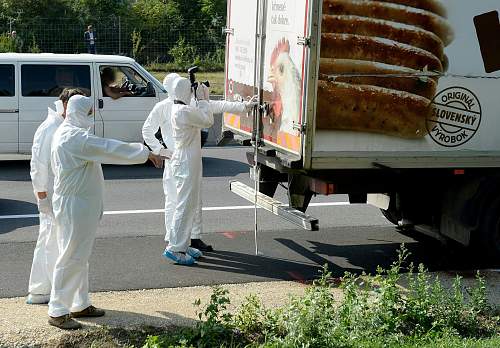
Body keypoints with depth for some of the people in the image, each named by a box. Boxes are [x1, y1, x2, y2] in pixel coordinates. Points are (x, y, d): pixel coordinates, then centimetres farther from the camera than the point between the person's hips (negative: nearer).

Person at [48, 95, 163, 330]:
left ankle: (80, 305, 27)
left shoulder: (69, 133, 14)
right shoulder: (74, 137, -20)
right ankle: (57, 312, 1)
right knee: (71, 257, -6)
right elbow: (110, 149, -21)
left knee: (80, 256, 17)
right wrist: (146, 153, -16)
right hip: (73, 205, -11)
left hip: (80, 204, 11)